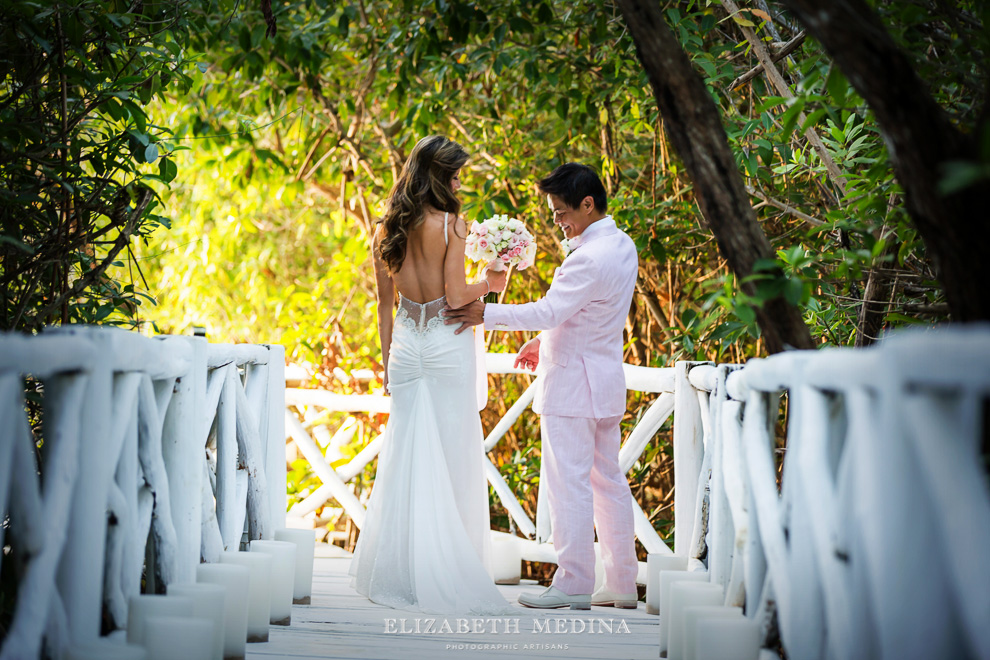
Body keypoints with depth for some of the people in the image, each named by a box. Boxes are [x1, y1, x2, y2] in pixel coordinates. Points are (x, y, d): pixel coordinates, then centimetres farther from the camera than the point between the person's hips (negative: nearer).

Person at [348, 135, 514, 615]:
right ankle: (444, 572, 4)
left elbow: (384, 302, 10)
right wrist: (489, 283, 4)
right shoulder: (451, 225, -11)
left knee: (405, 454, 9)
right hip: (447, 345, -5)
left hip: (406, 343, 5)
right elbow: (456, 297, -13)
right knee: (451, 458, 2)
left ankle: (399, 571, 12)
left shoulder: (386, 229, 5)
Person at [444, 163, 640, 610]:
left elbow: (550, 311, -22)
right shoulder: (621, 246, 10)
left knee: (569, 483, -4)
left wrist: (486, 314, -15)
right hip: (605, 378, 10)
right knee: (607, 480, 13)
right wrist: (545, 341, 21)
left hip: (573, 384, -10)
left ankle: (573, 585, 0)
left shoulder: (590, 258, -22)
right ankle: (622, 583, 18)